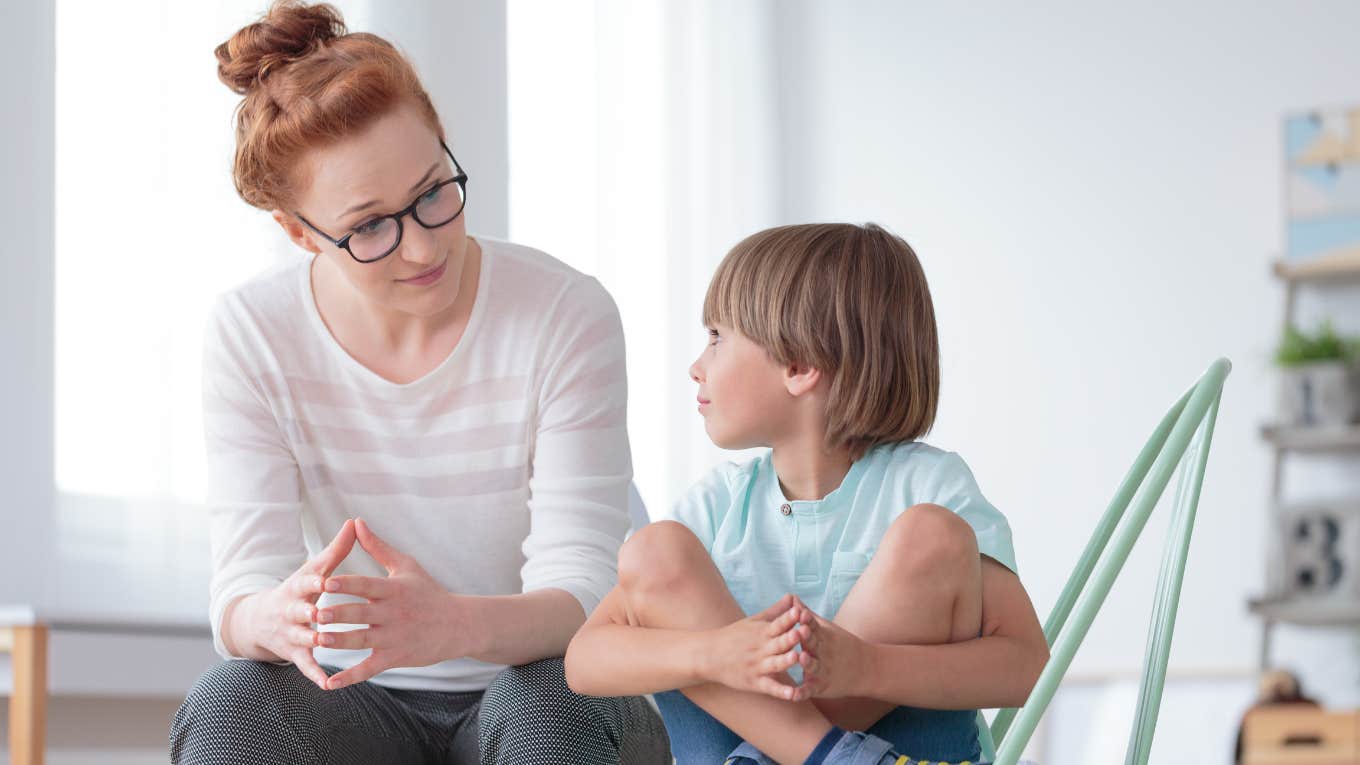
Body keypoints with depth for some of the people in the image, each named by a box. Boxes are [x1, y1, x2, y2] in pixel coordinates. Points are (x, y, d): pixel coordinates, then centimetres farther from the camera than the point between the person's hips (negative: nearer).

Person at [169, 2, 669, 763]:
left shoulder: (567, 316, -14)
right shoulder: (251, 336, -8)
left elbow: (582, 594, -19)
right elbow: (242, 593, -13)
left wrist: (454, 624, -43)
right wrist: (276, 620, -40)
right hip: (362, 704, 2)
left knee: (551, 701, -36)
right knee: (225, 704, -30)